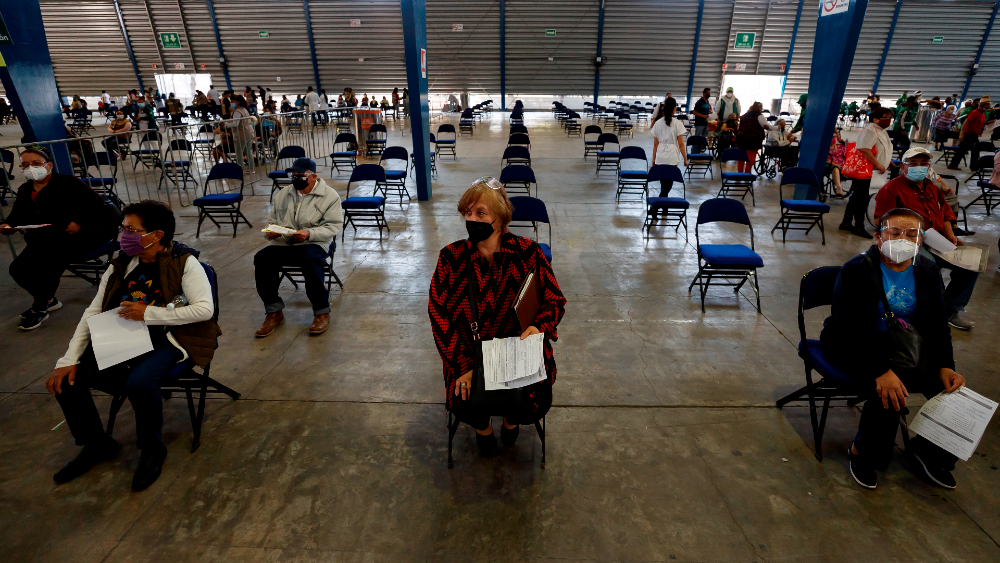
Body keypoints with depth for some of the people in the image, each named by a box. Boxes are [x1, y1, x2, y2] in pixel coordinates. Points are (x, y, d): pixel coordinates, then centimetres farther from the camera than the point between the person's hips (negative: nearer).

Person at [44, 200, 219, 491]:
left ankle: (152, 450, -2)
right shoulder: (121, 264, 8)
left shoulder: (184, 262, -10)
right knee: (66, 379, -8)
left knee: (139, 383, -33)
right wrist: (69, 360, -1)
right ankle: (96, 445, 18)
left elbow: (205, 309, -20)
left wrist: (148, 312, -21)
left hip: (167, 338, -7)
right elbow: (93, 312, 7)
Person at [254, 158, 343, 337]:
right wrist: (270, 232, -1)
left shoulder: (329, 195, 1)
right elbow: (272, 219, 24)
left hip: (314, 243, -5)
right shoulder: (282, 194, 18)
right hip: (283, 243, 5)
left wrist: (310, 233, -22)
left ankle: (322, 312, -21)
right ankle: (273, 312, -9)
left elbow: (333, 226, -7)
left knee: (309, 259, -38)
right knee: (261, 258, -23)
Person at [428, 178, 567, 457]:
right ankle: (482, 426, 23)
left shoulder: (528, 252, -7)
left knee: (534, 407, -19)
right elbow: (439, 314, -8)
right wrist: (464, 366, -16)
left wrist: (538, 326, -22)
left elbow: (555, 300, 1)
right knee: (465, 406, -20)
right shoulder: (451, 257, -7)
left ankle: (512, 419, 25)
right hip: (470, 353, 1)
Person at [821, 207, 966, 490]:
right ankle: (862, 451, -1)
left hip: (906, 345, 7)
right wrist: (882, 371, -33)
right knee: (888, 393, -29)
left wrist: (945, 366, -10)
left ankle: (927, 450, 19)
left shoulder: (927, 271, 4)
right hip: (855, 346, -6)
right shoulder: (857, 270, -16)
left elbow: (938, 326, 7)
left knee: (951, 387, -10)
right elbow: (851, 327, -23)